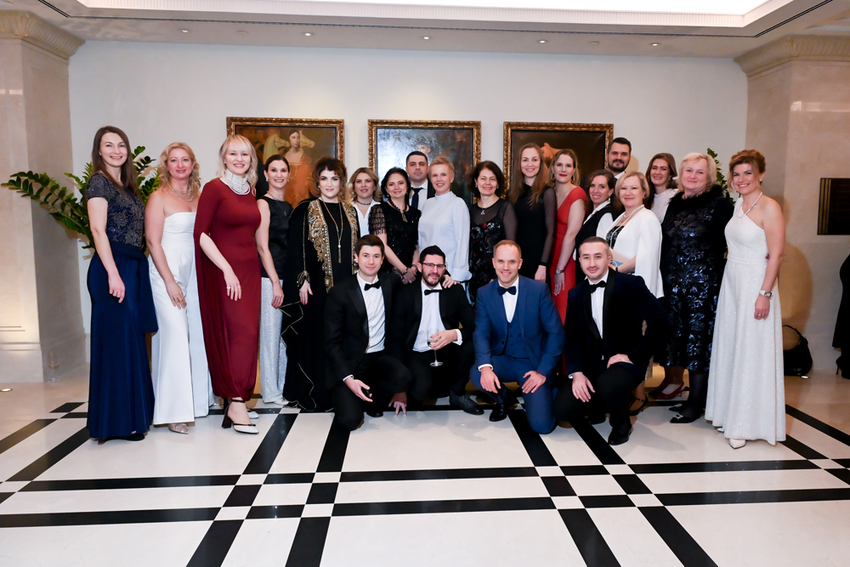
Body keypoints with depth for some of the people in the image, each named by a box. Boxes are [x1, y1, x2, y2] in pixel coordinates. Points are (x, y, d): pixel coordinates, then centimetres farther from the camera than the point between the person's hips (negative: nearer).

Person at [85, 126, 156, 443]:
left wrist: (130, 272, 11)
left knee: (132, 340, 11)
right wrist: (113, 274, -22)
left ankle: (131, 415, 21)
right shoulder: (99, 182, -5)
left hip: (133, 267, 9)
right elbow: (98, 230, -15)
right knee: (117, 340, -5)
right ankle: (116, 422, 3)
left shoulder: (126, 186, 20)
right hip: (113, 267, -8)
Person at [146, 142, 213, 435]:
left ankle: (197, 399, 23)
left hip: (194, 271, 6)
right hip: (167, 271, -6)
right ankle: (173, 411, 0)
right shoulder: (159, 197, -5)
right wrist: (170, 282, -14)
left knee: (197, 333, 9)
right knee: (175, 334, -9)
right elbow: (153, 242, -9)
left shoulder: (198, 196, 12)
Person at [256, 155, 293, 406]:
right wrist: (275, 282, -14)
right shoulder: (263, 204, -3)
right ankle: (270, 392, 8)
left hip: (289, 276, 7)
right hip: (269, 276, -7)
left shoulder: (289, 207, 17)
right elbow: (263, 246, -10)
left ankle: (284, 387, 19)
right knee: (271, 332, -2)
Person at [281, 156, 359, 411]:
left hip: (346, 284, 4)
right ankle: (315, 395, 10)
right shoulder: (305, 210, 1)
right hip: (317, 284, -4)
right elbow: (296, 248, -3)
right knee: (316, 337, 0)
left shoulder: (350, 211, 15)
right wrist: (302, 280, -12)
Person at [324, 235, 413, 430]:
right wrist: (348, 379, -20)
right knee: (350, 420, -21)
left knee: (403, 378, -29)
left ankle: (372, 399, 2)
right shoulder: (340, 293, -8)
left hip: (379, 357, 4)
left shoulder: (390, 283, 4)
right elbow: (332, 343, -9)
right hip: (349, 363, -3)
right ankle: (347, 398, 15)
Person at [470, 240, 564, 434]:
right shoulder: (484, 293, -3)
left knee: (541, 424, -18)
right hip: (503, 360, 2)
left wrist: (543, 371, -16)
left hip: (534, 362, -2)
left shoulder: (539, 289, -10)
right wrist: (485, 366, -30)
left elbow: (556, 333, -9)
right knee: (477, 374, -30)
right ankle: (504, 397, 6)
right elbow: (481, 334, -12)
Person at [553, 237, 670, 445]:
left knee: (607, 383, -37)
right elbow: (571, 336, 4)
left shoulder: (631, 285, -8)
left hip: (625, 361, -4)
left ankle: (622, 424, -2)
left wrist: (633, 355, -16)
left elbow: (660, 322, -15)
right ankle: (597, 404, 19)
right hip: (590, 364, 4)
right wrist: (576, 372, -10)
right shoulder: (576, 294, 6)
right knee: (563, 409, -16)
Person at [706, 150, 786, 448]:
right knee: (728, 348, 12)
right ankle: (729, 412, 24)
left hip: (756, 285, -7)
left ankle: (746, 423, 8)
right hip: (731, 283, 8)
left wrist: (765, 293, -19)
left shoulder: (769, 208, -11)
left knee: (751, 353, -1)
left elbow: (776, 255, -14)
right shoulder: (738, 205, 11)